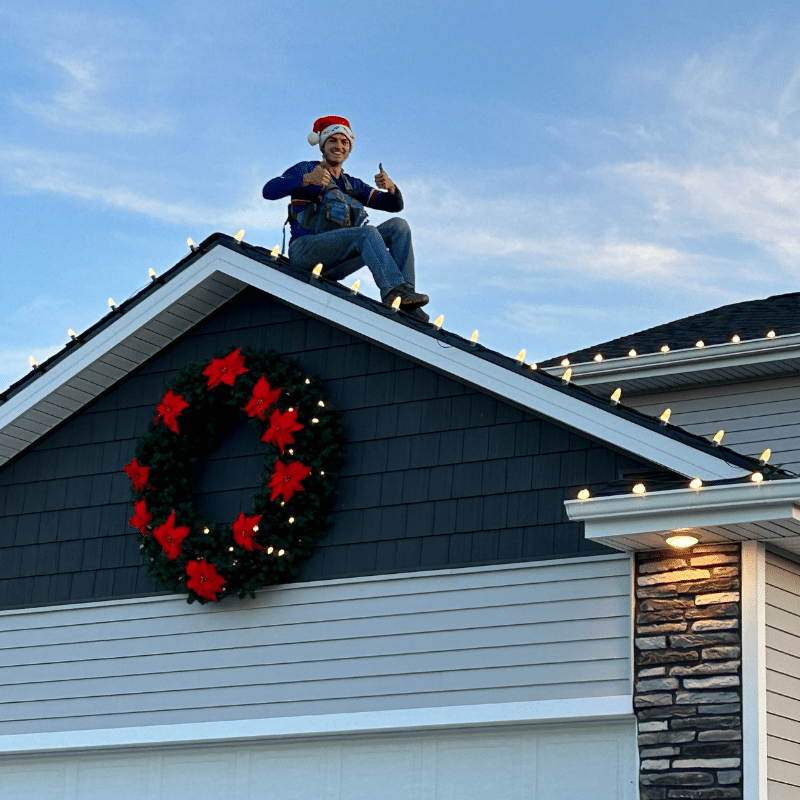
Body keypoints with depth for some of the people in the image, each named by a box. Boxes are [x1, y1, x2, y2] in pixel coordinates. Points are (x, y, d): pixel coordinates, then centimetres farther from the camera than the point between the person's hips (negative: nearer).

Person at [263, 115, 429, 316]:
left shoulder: (353, 186, 24)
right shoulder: (305, 170, 8)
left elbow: (394, 205, 18)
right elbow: (269, 191, -10)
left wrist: (391, 187, -7)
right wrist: (307, 180, -26)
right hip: (305, 250, -6)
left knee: (398, 225, -8)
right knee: (368, 232, -29)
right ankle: (393, 290, -48)